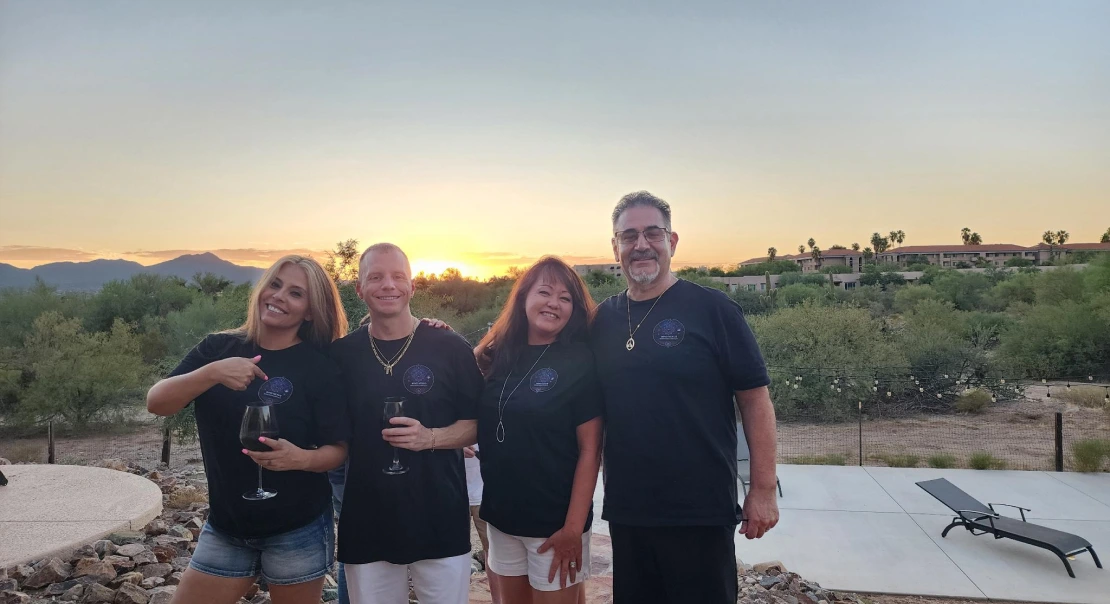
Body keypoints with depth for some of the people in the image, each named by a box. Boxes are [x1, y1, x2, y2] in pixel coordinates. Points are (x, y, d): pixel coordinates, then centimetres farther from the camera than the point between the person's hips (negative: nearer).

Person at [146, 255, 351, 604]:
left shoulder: (319, 368, -9)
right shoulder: (217, 349, -1)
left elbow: (338, 449, -8)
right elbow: (156, 403, -12)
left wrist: (302, 458, -29)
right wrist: (213, 373, -28)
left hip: (298, 532, -2)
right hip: (224, 528, 3)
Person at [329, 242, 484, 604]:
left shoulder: (450, 347, -4)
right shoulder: (341, 354, 2)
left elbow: (477, 424, -1)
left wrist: (430, 437, -17)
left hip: (440, 523, -1)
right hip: (366, 525, 2)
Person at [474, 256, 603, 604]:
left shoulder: (580, 362, -11)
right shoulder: (498, 355, 2)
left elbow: (589, 449, -12)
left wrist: (573, 528, -16)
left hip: (554, 522, -4)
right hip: (500, 516, 5)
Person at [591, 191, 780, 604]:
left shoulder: (712, 309, -7)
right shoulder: (603, 318, 5)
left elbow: (755, 399, -7)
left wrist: (763, 489, -9)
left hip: (702, 512, -4)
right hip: (625, 511, 4)